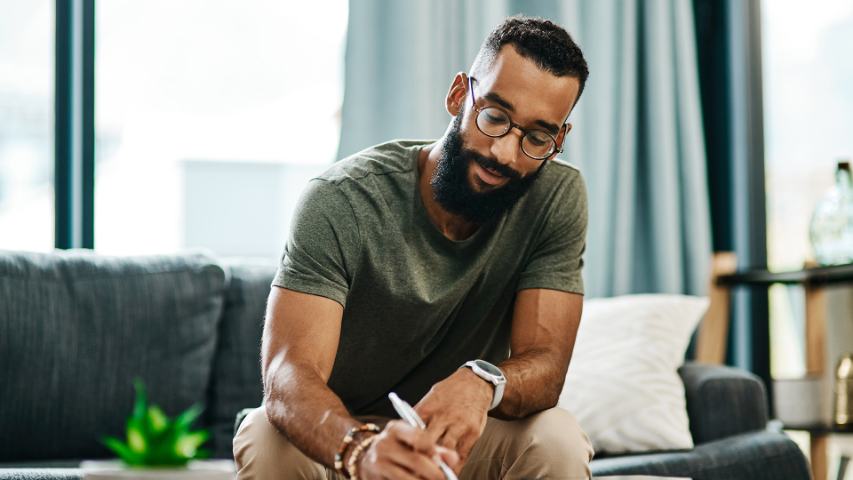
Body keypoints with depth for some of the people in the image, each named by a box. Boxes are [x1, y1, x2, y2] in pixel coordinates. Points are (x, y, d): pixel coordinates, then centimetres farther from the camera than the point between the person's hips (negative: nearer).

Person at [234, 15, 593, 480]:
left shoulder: (558, 199, -13)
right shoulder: (341, 200, -22)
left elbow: (544, 364, -19)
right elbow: (289, 373, -32)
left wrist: (481, 382, -44)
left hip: (457, 439, 2)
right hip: (337, 437, -1)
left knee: (557, 439, -29)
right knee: (268, 441, -34)